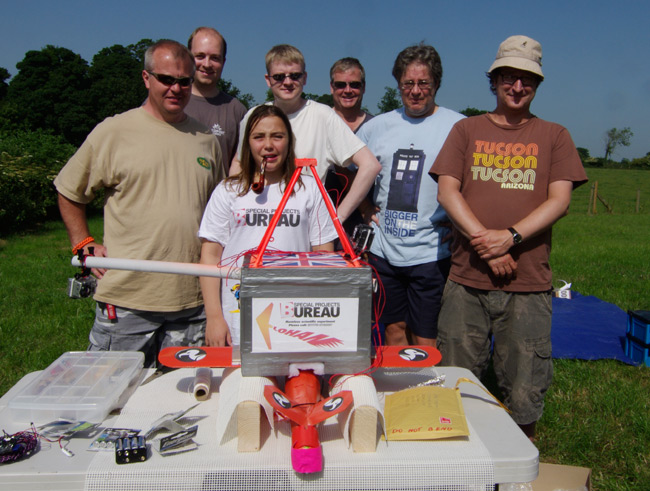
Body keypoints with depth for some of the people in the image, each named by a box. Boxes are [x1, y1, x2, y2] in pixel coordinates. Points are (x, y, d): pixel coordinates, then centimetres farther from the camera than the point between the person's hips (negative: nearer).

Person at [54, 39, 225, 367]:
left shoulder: (206, 140, 11)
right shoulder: (114, 132, 0)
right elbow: (69, 193, 10)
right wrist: (84, 245, 1)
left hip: (192, 303, 3)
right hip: (126, 302, -3)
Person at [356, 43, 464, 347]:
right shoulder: (377, 127, 9)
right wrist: (367, 210, 9)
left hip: (432, 253, -3)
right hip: (384, 250, 4)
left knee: (425, 344, 3)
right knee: (394, 330, 17)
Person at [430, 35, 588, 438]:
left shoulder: (554, 136, 11)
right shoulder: (467, 130, 12)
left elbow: (560, 201, 0)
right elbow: (447, 191, 1)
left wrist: (510, 237, -15)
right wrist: (484, 240, -12)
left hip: (528, 284, 0)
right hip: (467, 278, 1)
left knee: (525, 393, 5)